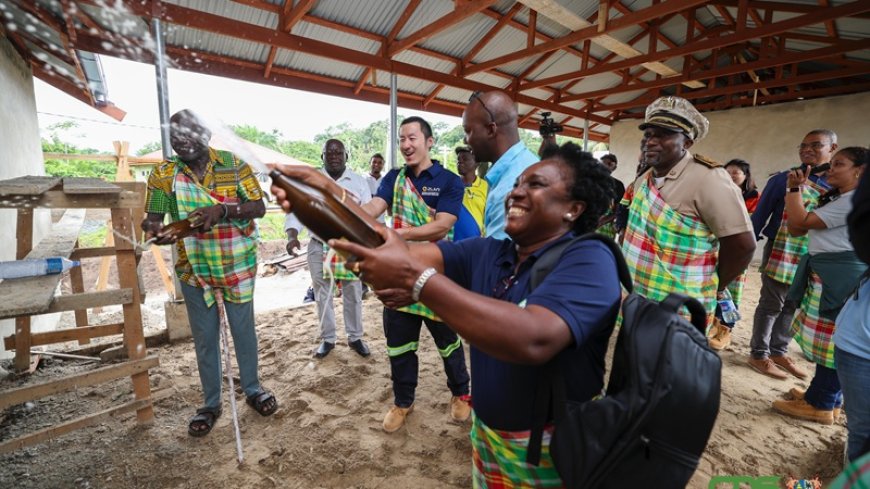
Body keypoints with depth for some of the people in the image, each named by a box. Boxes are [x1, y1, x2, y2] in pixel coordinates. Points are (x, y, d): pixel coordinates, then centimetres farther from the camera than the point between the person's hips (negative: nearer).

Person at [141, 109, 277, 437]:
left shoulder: (234, 165, -5)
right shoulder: (164, 173, -1)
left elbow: (258, 207, -11)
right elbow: (151, 218, -1)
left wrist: (222, 210, -27)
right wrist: (155, 231, -25)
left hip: (238, 266, -1)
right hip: (194, 270, 1)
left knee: (244, 330, 12)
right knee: (205, 338, 12)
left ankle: (253, 389, 34)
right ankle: (211, 403, 31)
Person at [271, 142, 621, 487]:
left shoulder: (588, 260, -21)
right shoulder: (486, 252, -2)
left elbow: (533, 340, -38)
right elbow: (409, 254, -12)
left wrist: (413, 276, -39)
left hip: (550, 448, -5)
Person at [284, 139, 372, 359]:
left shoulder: (359, 181, 2)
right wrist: (292, 235, -19)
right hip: (319, 247, 1)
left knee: (353, 295, 9)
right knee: (322, 295, 11)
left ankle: (355, 337, 27)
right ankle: (327, 338, 28)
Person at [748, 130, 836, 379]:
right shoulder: (784, 179, -5)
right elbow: (760, 215, -4)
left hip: (813, 257, 5)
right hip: (780, 252, -4)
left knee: (793, 306, 12)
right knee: (771, 305, 1)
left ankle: (778, 351, 26)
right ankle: (758, 354, 12)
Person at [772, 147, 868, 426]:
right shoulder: (839, 199, 20)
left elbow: (801, 221, -16)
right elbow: (795, 229, 14)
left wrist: (794, 189, -4)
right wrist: (796, 189, 8)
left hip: (840, 278, -10)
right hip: (828, 276, 10)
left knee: (832, 341, -3)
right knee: (830, 341, 16)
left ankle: (821, 405, 7)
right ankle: (824, 396, 27)